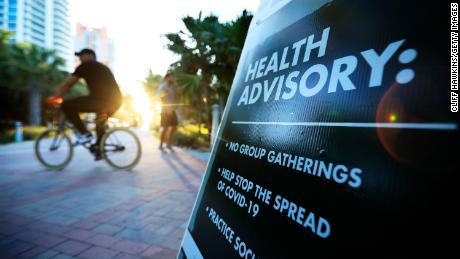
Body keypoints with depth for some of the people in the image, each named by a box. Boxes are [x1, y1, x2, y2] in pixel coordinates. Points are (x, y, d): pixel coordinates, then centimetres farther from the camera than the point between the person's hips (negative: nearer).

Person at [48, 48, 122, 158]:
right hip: (116, 101, 9)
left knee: (67, 106, -3)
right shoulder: (102, 67, 32)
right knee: (100, 120, 32)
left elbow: (67, 84, 7)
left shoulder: (85, 66, 7)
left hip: (103, 100, -9)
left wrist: (54, 97, 18)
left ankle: (84, 133, 0)